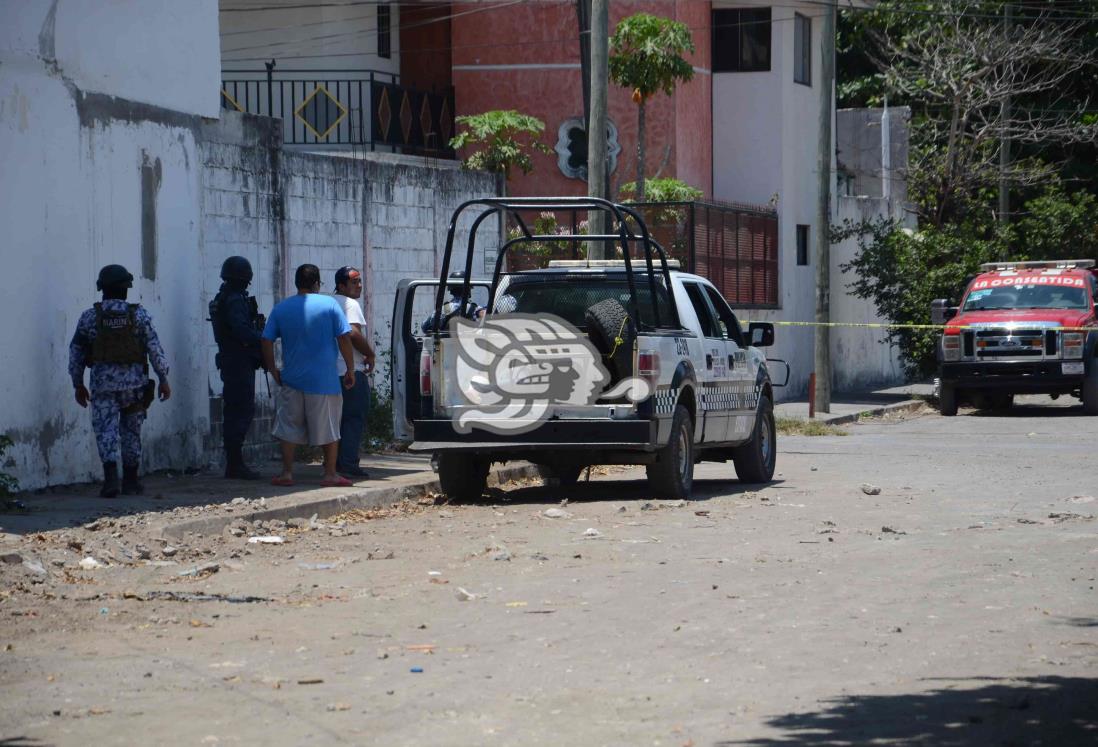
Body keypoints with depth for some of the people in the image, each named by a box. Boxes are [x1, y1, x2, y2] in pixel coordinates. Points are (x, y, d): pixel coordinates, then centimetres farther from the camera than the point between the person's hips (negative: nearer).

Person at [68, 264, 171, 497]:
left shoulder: (90, 317, 1)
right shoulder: (139, 315, -2)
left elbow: (76, 353, 5)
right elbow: (155, 349, -4)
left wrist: (78, 385, 15)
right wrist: (163, 379, 4)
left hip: (103, 383, -1)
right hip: (134, 382, 1)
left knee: (106, 430, -2)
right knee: (131, 432, 13)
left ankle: (111, 476, -22)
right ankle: (130, 482, 18)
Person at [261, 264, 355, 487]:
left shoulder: (281, 309, 4)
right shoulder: (330, 304, -4)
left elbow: (266, 341, 0)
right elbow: (344, 338, -8)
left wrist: (273, 370, 10)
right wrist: (350, 369, 0)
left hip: (291, 379, 2)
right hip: (324, 380, -2)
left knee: (289, 427, 9)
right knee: (328, 428, 6)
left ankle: (287, 473, 6)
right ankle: (330, 474, 7)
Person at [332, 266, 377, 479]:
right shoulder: (350, 304, -11)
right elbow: (354, 334, -25)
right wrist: (370, 354, -11)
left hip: (331, 371, 9)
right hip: (352, 371, -9)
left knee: (338, 418, 14)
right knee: (355, 417, -6)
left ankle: (334, 463, 15)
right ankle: (348, 463, -11)